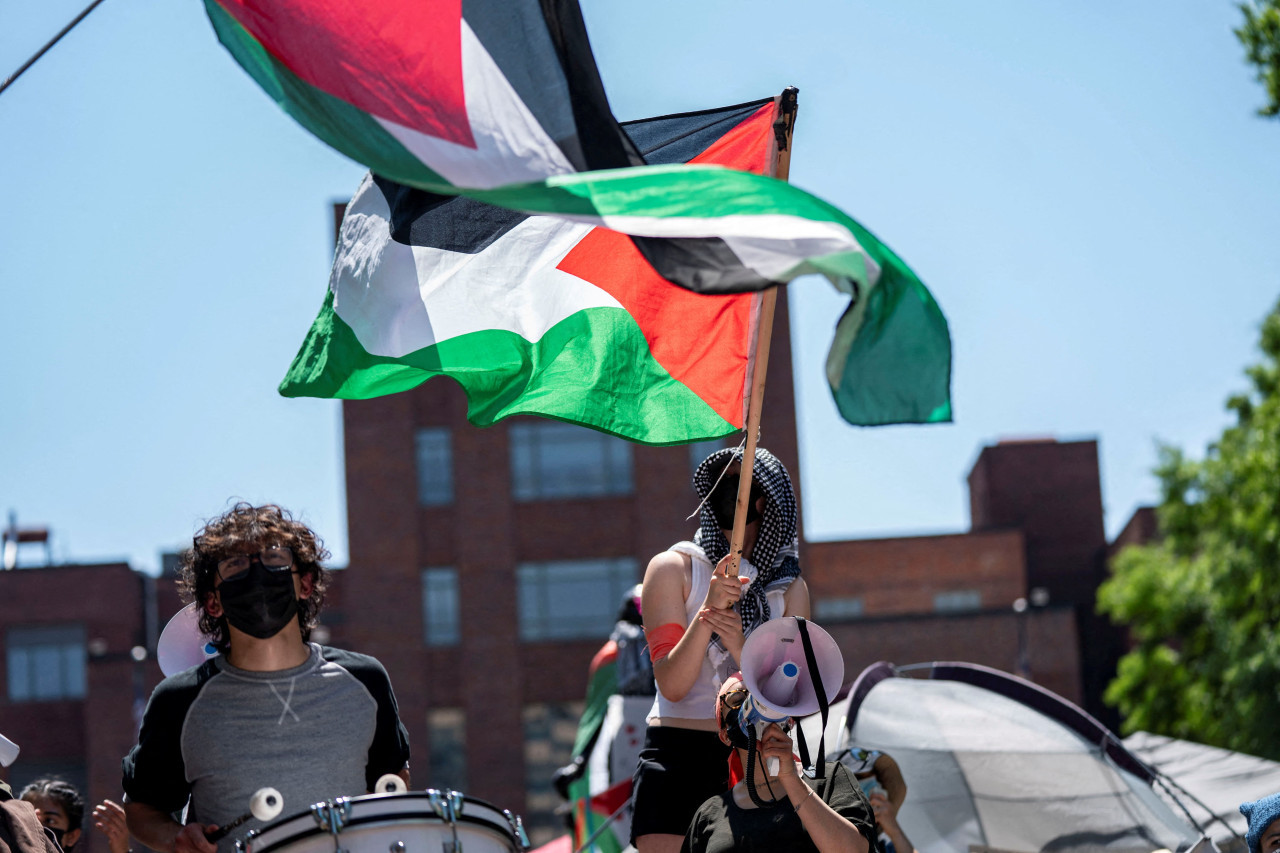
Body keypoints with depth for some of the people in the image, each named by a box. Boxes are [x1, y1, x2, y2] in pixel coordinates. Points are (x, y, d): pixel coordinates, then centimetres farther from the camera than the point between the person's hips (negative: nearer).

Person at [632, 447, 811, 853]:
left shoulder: (790, 588, 10)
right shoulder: (674, 568, 1)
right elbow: (672, 685, -8)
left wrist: (740, 647, -17)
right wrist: (707, 612, -22)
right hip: (677, 761, -2)